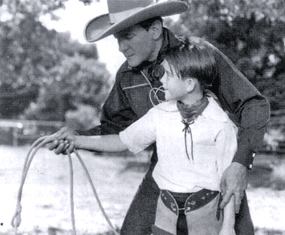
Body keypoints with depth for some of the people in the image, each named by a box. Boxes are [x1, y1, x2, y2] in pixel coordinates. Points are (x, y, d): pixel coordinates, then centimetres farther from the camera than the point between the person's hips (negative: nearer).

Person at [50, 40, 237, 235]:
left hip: (205, 213, -4)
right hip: (167, 211, 4)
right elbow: (123, 141, 9)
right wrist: (78, 141, 1)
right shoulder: (160, 115, 0)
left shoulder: (220, 125, -12)